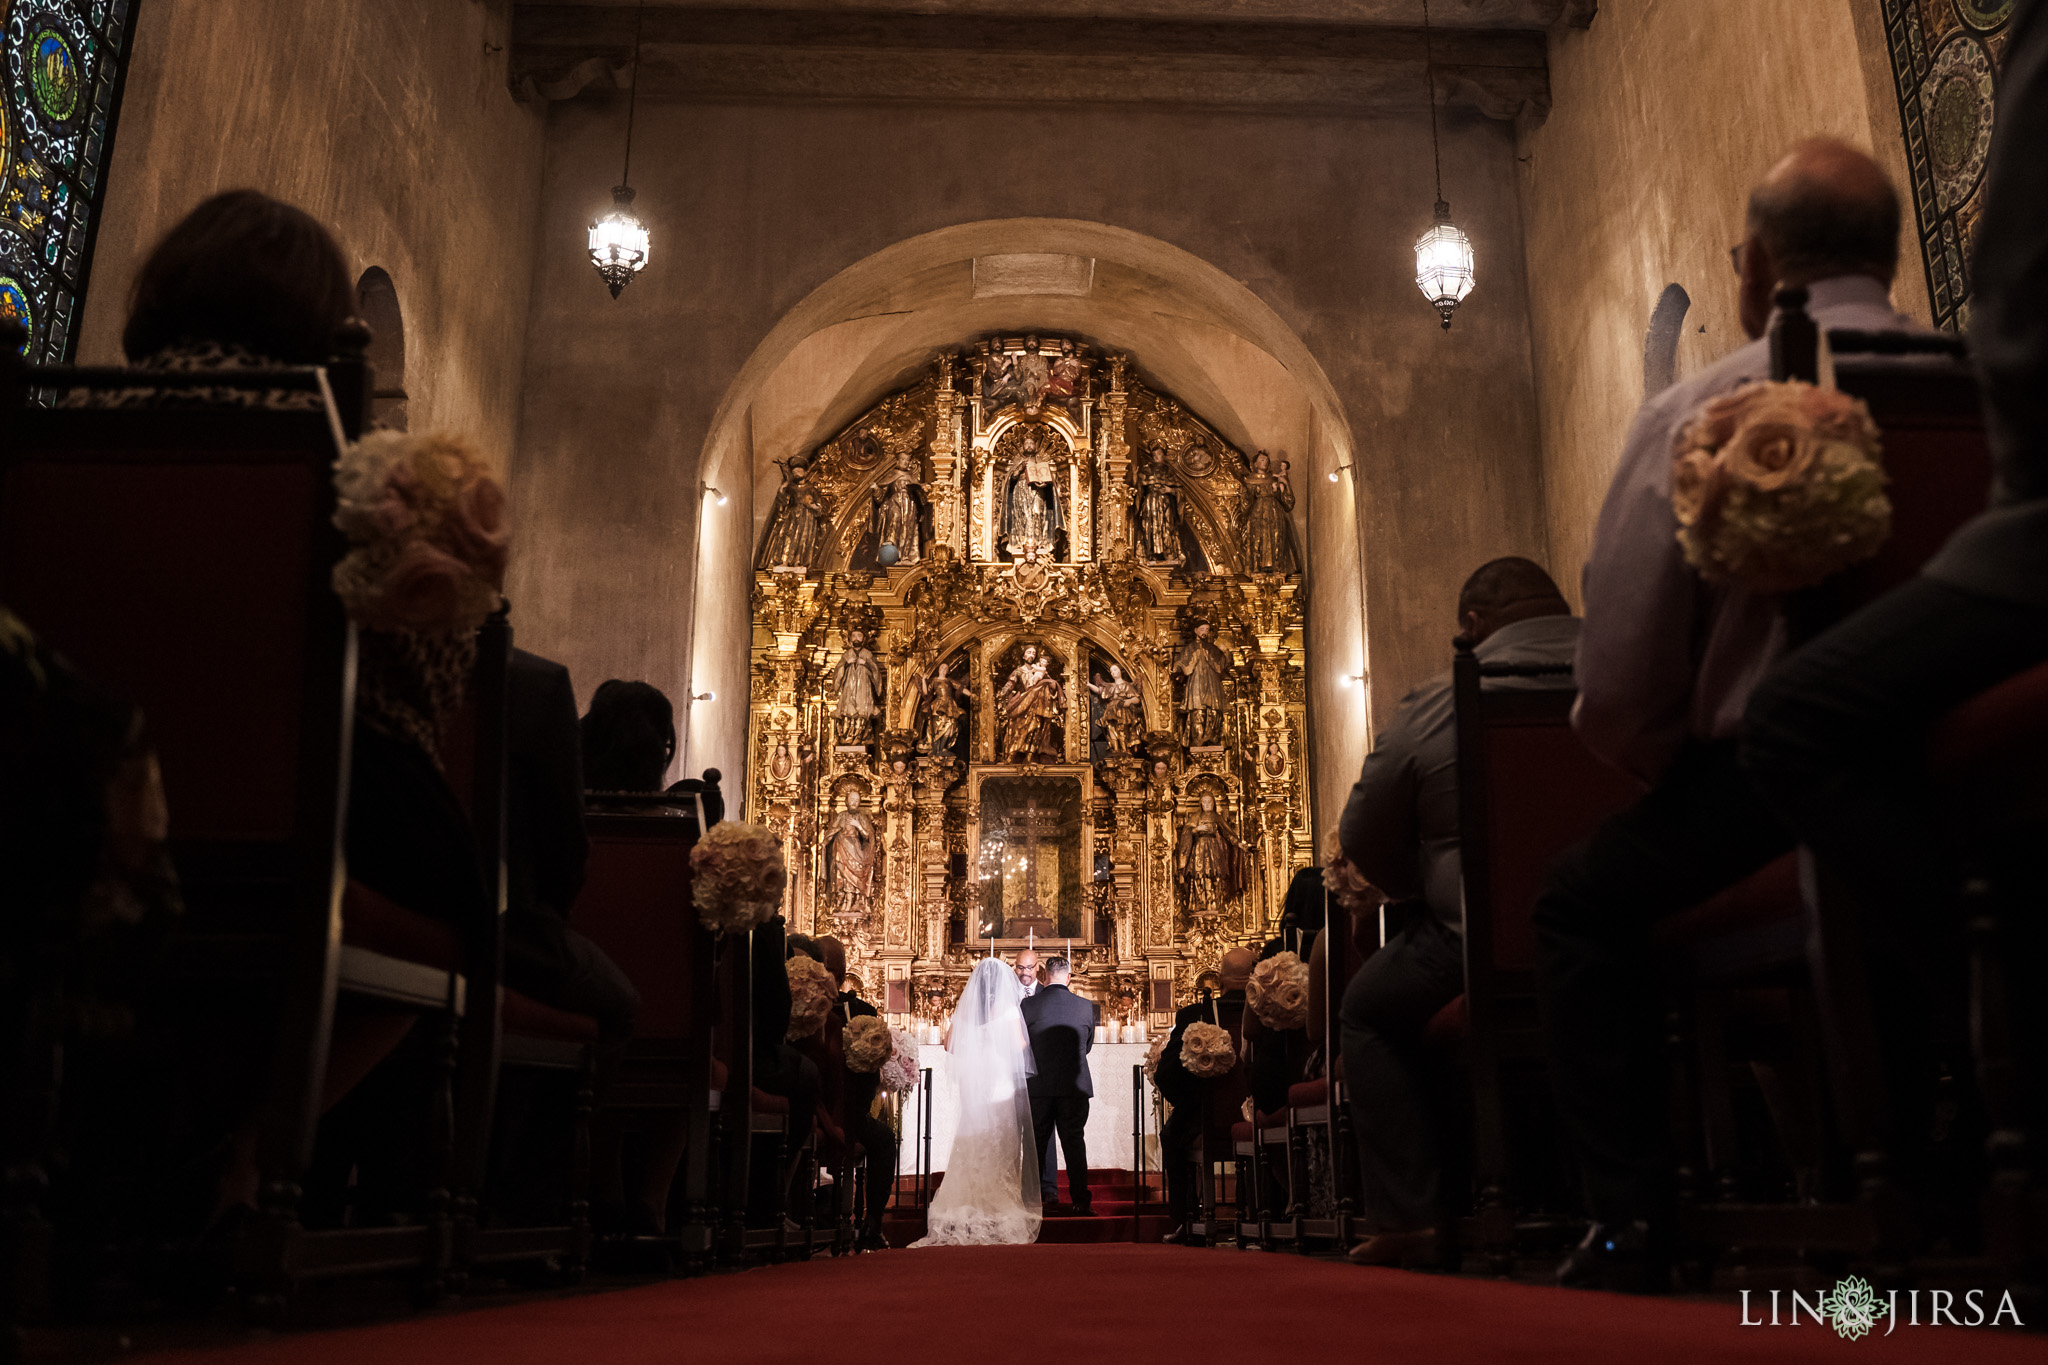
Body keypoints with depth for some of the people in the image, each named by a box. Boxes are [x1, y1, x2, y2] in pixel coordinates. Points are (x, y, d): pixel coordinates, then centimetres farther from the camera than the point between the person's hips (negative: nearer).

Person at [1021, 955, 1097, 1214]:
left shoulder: (1028, 1005, -6)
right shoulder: (1085, 1007, -2)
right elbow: (1087, 1046, 10)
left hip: (1038, 1085, 0)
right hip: (1075, 1086, 0)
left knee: (1037, 1143, 10)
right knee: (1074, 1143, 5)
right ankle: (1080, 1200, 2)